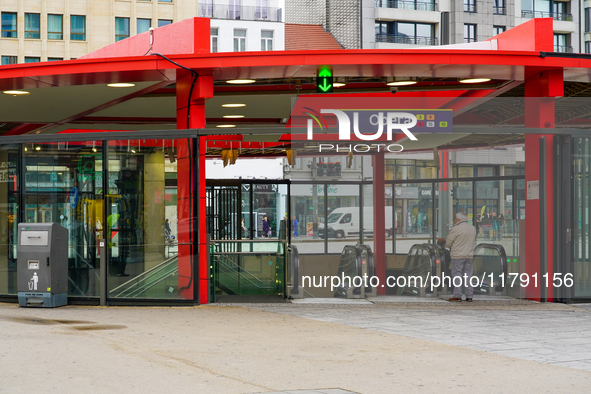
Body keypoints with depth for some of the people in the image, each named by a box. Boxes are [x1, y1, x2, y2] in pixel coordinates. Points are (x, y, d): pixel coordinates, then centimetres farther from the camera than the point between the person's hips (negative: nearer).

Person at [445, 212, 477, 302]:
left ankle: (457, 296, -2)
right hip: (469, 255, 6)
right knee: (468, 276, 9)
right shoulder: (473, 228, 9)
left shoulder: (456, 229, -12)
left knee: (457, 275, -1)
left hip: (457, 255, -6)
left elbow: (448, 243, -7)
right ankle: (469, 296, 7)